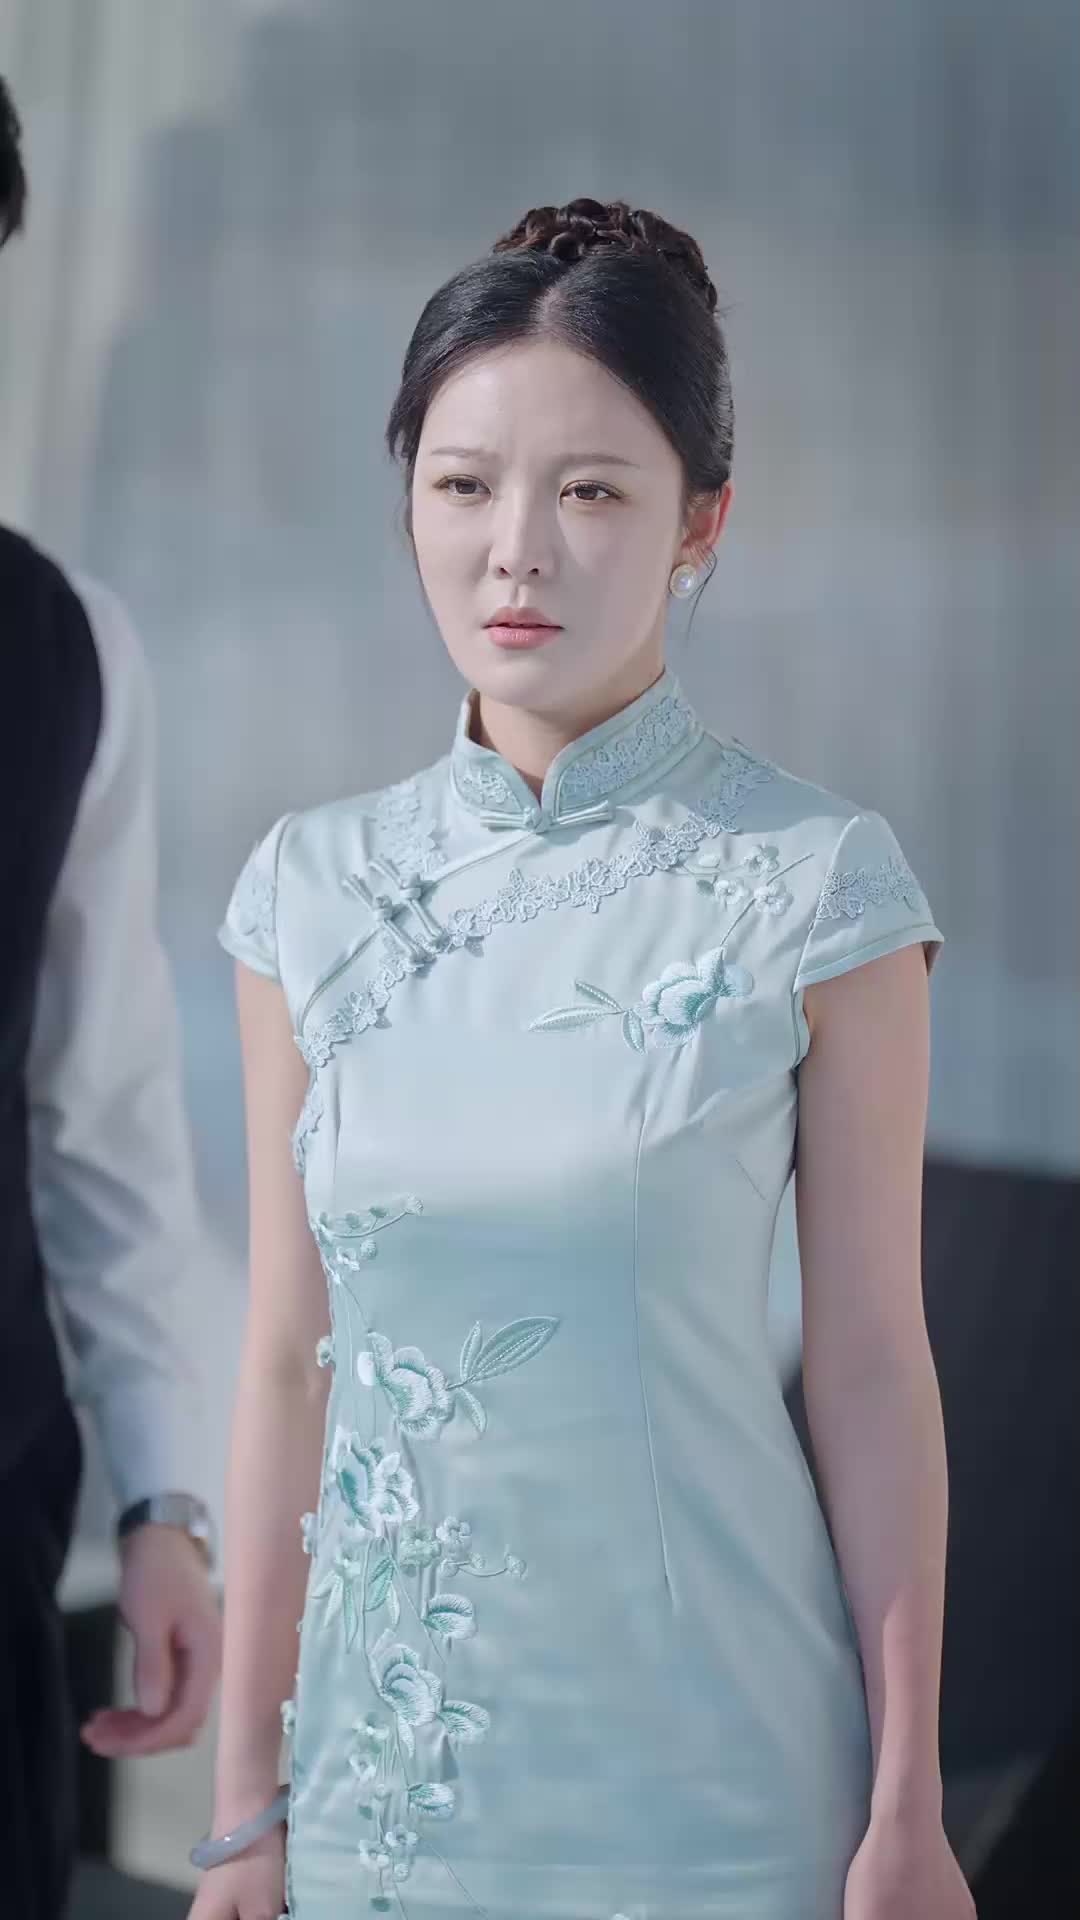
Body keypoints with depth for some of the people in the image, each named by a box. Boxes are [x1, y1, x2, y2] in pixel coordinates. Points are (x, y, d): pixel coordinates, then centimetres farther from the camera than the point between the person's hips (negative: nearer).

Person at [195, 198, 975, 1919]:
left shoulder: (815, 886, -8)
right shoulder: (316, 889, 2)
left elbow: (873, 1363, -6)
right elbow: (289, 1360, 4)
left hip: (702, 1775, -3)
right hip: (389, 1756, 3)